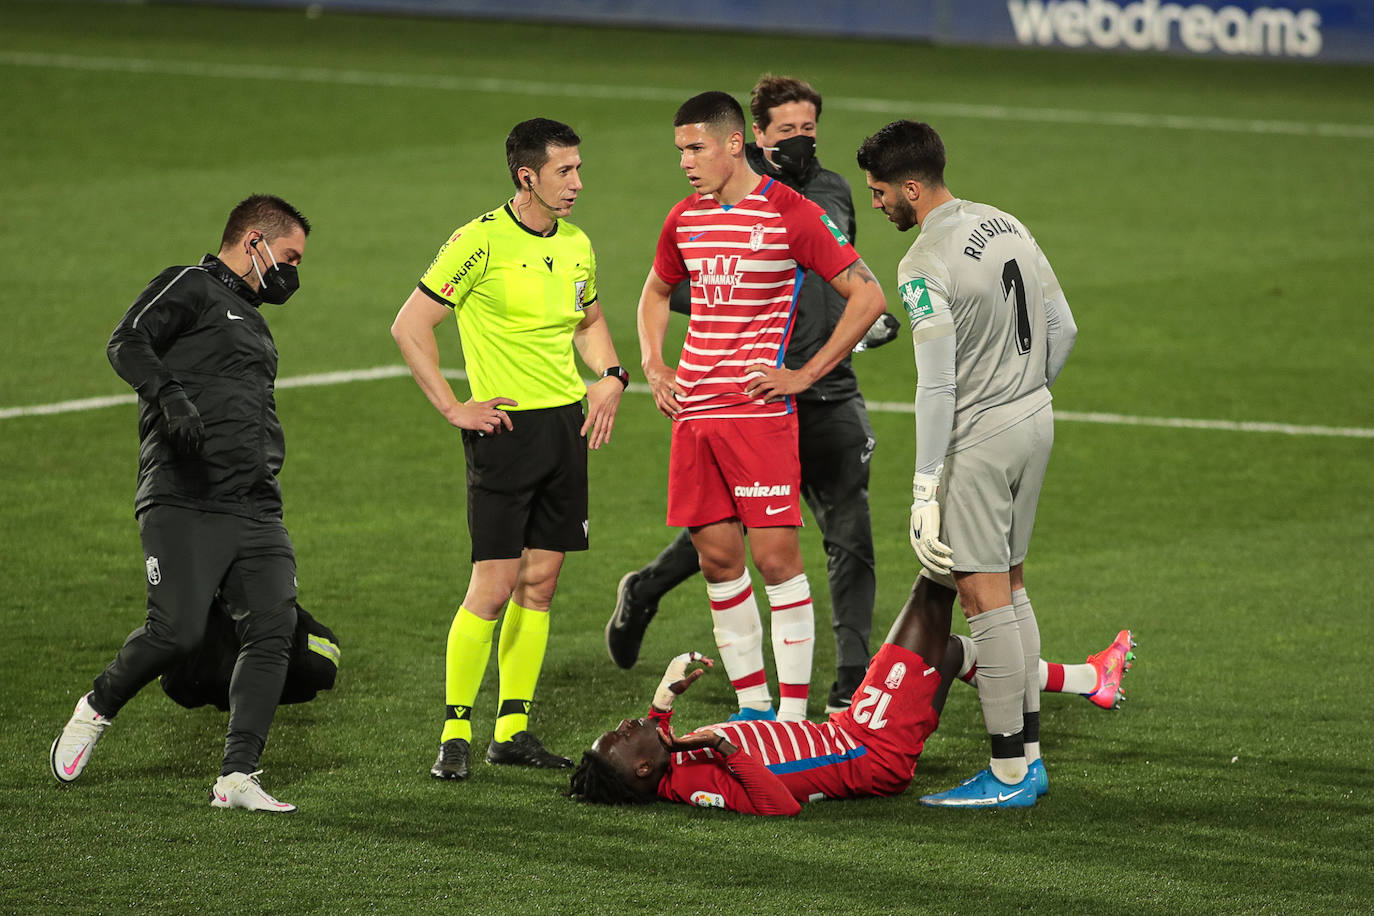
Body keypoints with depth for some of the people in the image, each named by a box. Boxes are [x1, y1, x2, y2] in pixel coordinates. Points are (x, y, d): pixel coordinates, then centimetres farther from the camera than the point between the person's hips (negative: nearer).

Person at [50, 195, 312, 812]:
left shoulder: (252, 320, 29)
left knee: (272, 628, -11)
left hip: (256, 510, 8)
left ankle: (237, 778, -12)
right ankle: (95, 711, 12)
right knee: (177, 632, -17)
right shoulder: (190, 287, 4)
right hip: (183, 501, -8)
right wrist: (169, 394, -31)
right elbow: (127, 343, -14)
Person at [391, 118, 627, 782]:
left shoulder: (576, 245, 10)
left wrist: (611, 377, 9)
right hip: (505, 426, -7)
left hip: (568, 424, 7)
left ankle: (513, 729, 15)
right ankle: (455, 732, 1)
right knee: (494, 587, -9)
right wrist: (453, 408, -11)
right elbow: (409, 326, -10)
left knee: (540, 579, 8)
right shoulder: (481, 241, -11)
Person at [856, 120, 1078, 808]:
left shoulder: (924, 266, -18)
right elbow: (1062, 329, 13)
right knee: (1010, 587, 16)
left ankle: (1007, 774, -2)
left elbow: (936, 385, -21)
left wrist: (925, 487, -17)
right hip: (1035, 421, 9)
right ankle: (1030, 755, 20)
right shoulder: (1008, 227, 7)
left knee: (983, 596, -4)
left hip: (979, 440, -9)